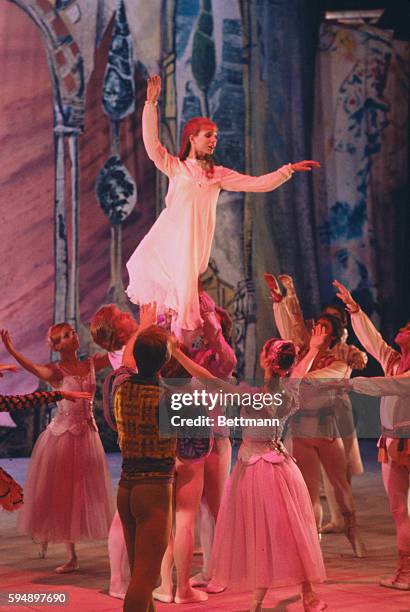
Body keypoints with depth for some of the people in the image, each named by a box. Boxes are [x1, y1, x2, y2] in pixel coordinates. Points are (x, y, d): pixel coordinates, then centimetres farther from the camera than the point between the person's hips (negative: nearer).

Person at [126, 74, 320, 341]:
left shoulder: (218, 174, 16)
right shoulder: (176, 167, 10)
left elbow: (259, 183, 13)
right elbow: (152, 144, -3)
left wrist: (289, 169, 4)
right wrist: (151, 104, -9)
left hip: (194, 241, 1)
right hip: (167, 237, -1)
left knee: (185, 300, -3)